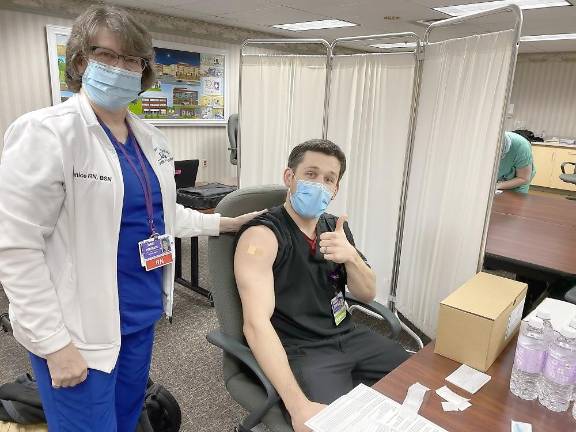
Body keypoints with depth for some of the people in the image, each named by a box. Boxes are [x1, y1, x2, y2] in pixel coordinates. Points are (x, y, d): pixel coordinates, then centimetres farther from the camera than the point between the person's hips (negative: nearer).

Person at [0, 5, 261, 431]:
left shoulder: (151, 138, 6)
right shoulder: (45, 132, -16)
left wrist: (223, 223, 14)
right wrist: (53, 342, -17)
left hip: (142, 313, 7)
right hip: (79, 328, -6)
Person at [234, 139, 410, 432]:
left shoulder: (335, 227, 5)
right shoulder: (261, 236, -18)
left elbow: (367, 294, 8)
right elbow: (256, 323, -28)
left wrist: (350, 257, -14)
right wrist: (298, 404, -36)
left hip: (348, 336, 7)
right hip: (301, 351, -7)